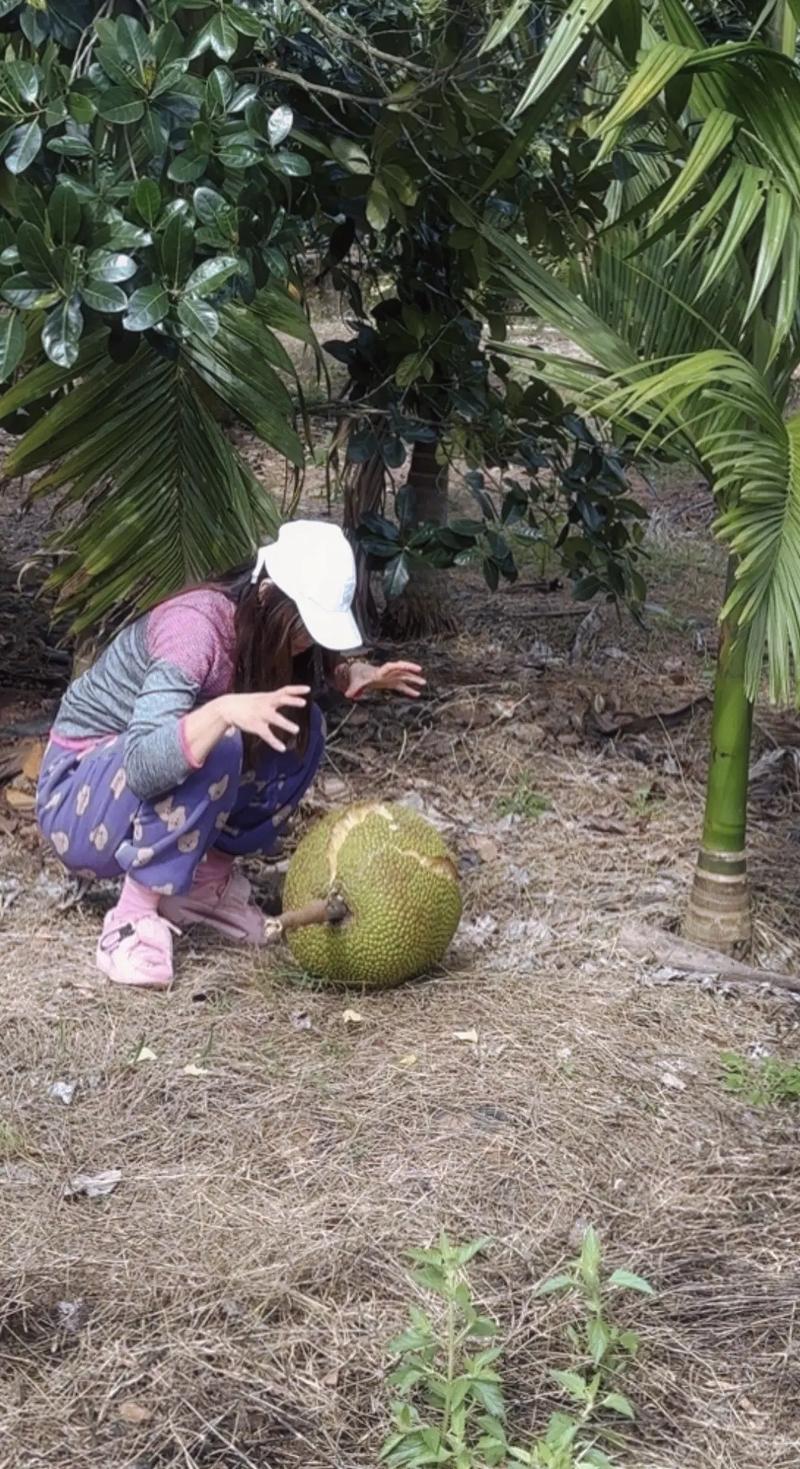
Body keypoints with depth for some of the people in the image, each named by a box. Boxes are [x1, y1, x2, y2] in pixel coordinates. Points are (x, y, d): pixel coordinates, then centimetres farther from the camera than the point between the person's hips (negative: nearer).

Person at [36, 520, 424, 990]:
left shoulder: (266, 633, -7)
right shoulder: (195, 627, -29)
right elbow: (142, 766, -38)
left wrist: (354, 675, -6)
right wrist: (222, 711, -54)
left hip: (157, 790, 8)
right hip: (78, 798, -8)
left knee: (301, 728, -7)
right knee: (216, 746, -34)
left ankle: (206, 877, -2)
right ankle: (137, 913, -24)